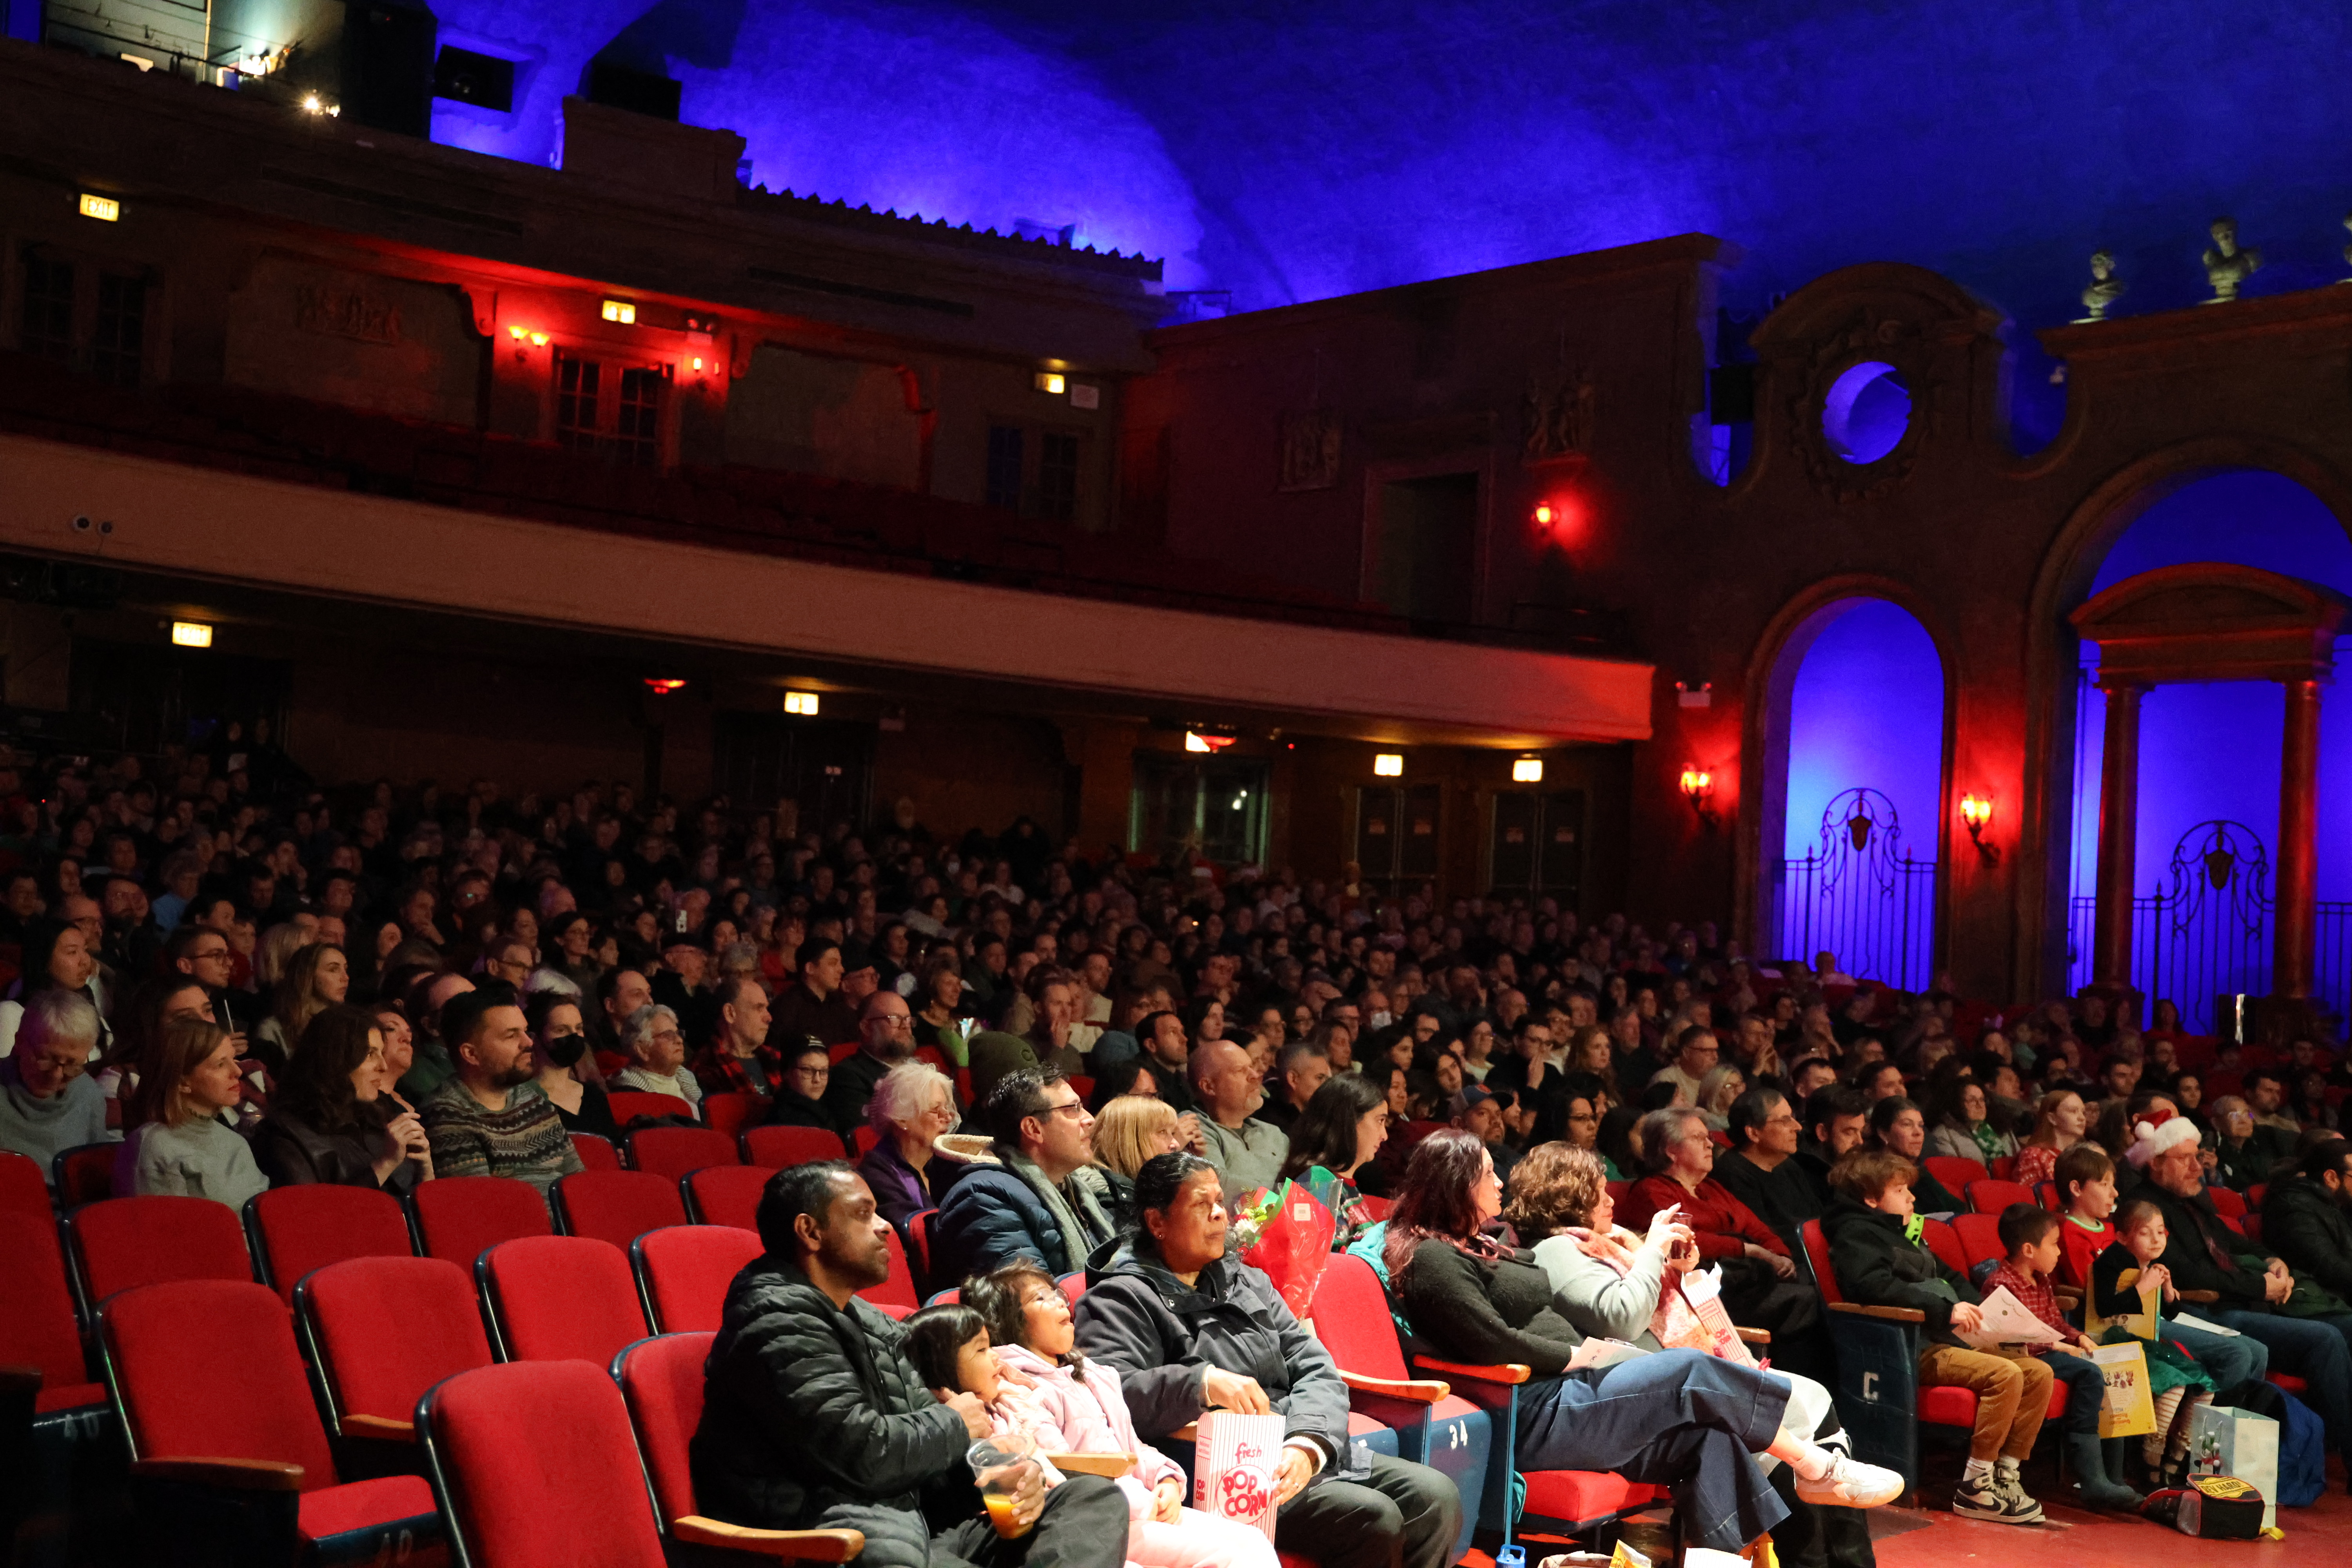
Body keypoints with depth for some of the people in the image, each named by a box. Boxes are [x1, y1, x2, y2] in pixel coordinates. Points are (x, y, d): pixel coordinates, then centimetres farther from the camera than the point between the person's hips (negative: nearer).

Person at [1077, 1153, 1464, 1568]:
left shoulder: (1249, 1281, 21)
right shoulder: (1121, 1298, -1)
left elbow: (1316, 1369, 10)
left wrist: (1308, 1444, -10)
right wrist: (1203, 1384, -31)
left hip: (1311, 1453, 7)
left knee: (1437, 1497, -9)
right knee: (1374, 1519, -24)